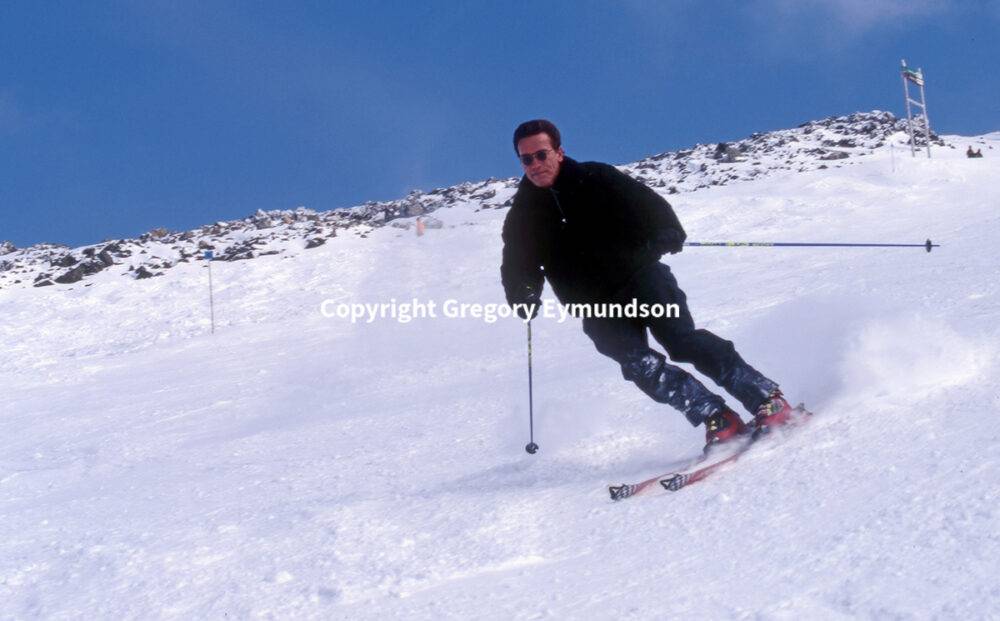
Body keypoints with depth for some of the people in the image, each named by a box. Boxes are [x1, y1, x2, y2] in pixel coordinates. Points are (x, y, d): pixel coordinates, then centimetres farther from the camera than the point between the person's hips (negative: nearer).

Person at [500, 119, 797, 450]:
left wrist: (668, 233, -19)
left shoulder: (595, 178, 1)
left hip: (641, 276, -2)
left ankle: (767, 398, -15)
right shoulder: (522, 218, 6)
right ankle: (716, 418, -21)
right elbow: (517, 271, 12)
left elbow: (648, 204, 1)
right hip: (599, 310, 2)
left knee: (682, 340, -20)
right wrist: (523, 297, -10)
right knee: (637, 363, -21)